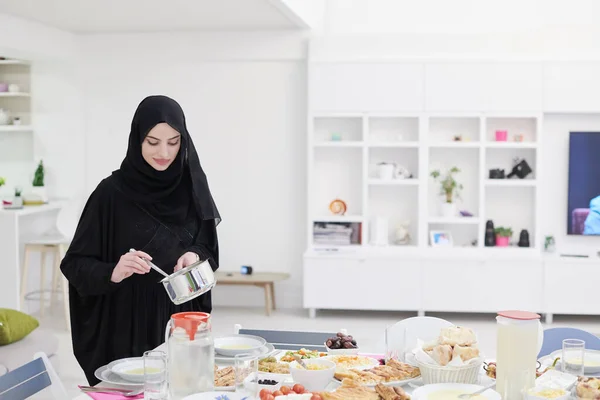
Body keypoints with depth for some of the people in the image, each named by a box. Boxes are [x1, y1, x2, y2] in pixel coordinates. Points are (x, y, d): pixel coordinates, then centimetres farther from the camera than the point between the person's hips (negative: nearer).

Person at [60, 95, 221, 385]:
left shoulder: (191, 187, -1)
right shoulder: (112, 192, -11)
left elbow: (209, 251, 8)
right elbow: (75, 264, -9)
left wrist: (195, 257, -13)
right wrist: (112, 273, -27)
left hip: (181, 324, 3)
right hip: (127, 327, -3)